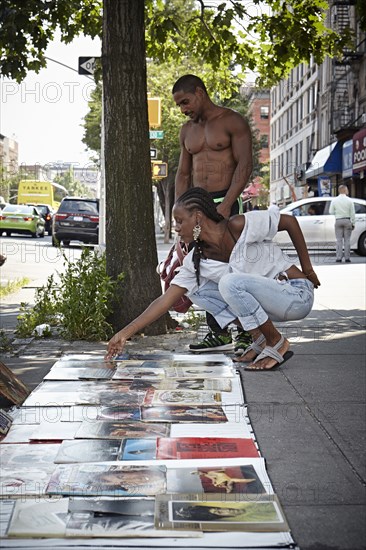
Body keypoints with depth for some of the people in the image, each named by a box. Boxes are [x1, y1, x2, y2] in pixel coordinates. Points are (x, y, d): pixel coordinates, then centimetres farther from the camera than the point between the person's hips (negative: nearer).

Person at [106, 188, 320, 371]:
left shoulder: (241, 225, -19)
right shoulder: (197, 260, -1)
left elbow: (290, 221, -9)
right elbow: (165, 300, -3)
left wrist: (307, 268, -3)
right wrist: (126, 333, -9)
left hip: (297, 295, -7)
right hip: (266, 301, 7)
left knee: (230, 282, -29)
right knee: (198, 290, -1)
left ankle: (277, 343, -11)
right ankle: (260, 338, 0)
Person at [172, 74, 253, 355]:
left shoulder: (232, 121, -3)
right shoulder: (187, 130, 18)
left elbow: (245, 165, -11)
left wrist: (225, 204, -20)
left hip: (227, 204, -6)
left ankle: (246, 333, -1)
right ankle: (219, 334, 10)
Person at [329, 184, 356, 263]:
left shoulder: (334, 200, 0)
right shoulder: (349, 200, -3)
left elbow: (331, 211, 1)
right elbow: (352, 213, -3)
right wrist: (353, 223, 3)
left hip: (338, 221, 1)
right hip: (347, 221, -1)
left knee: (339, 240, 3)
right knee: (347, 240, 3)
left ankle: (338, 258, -1)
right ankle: (347, 258, 2)